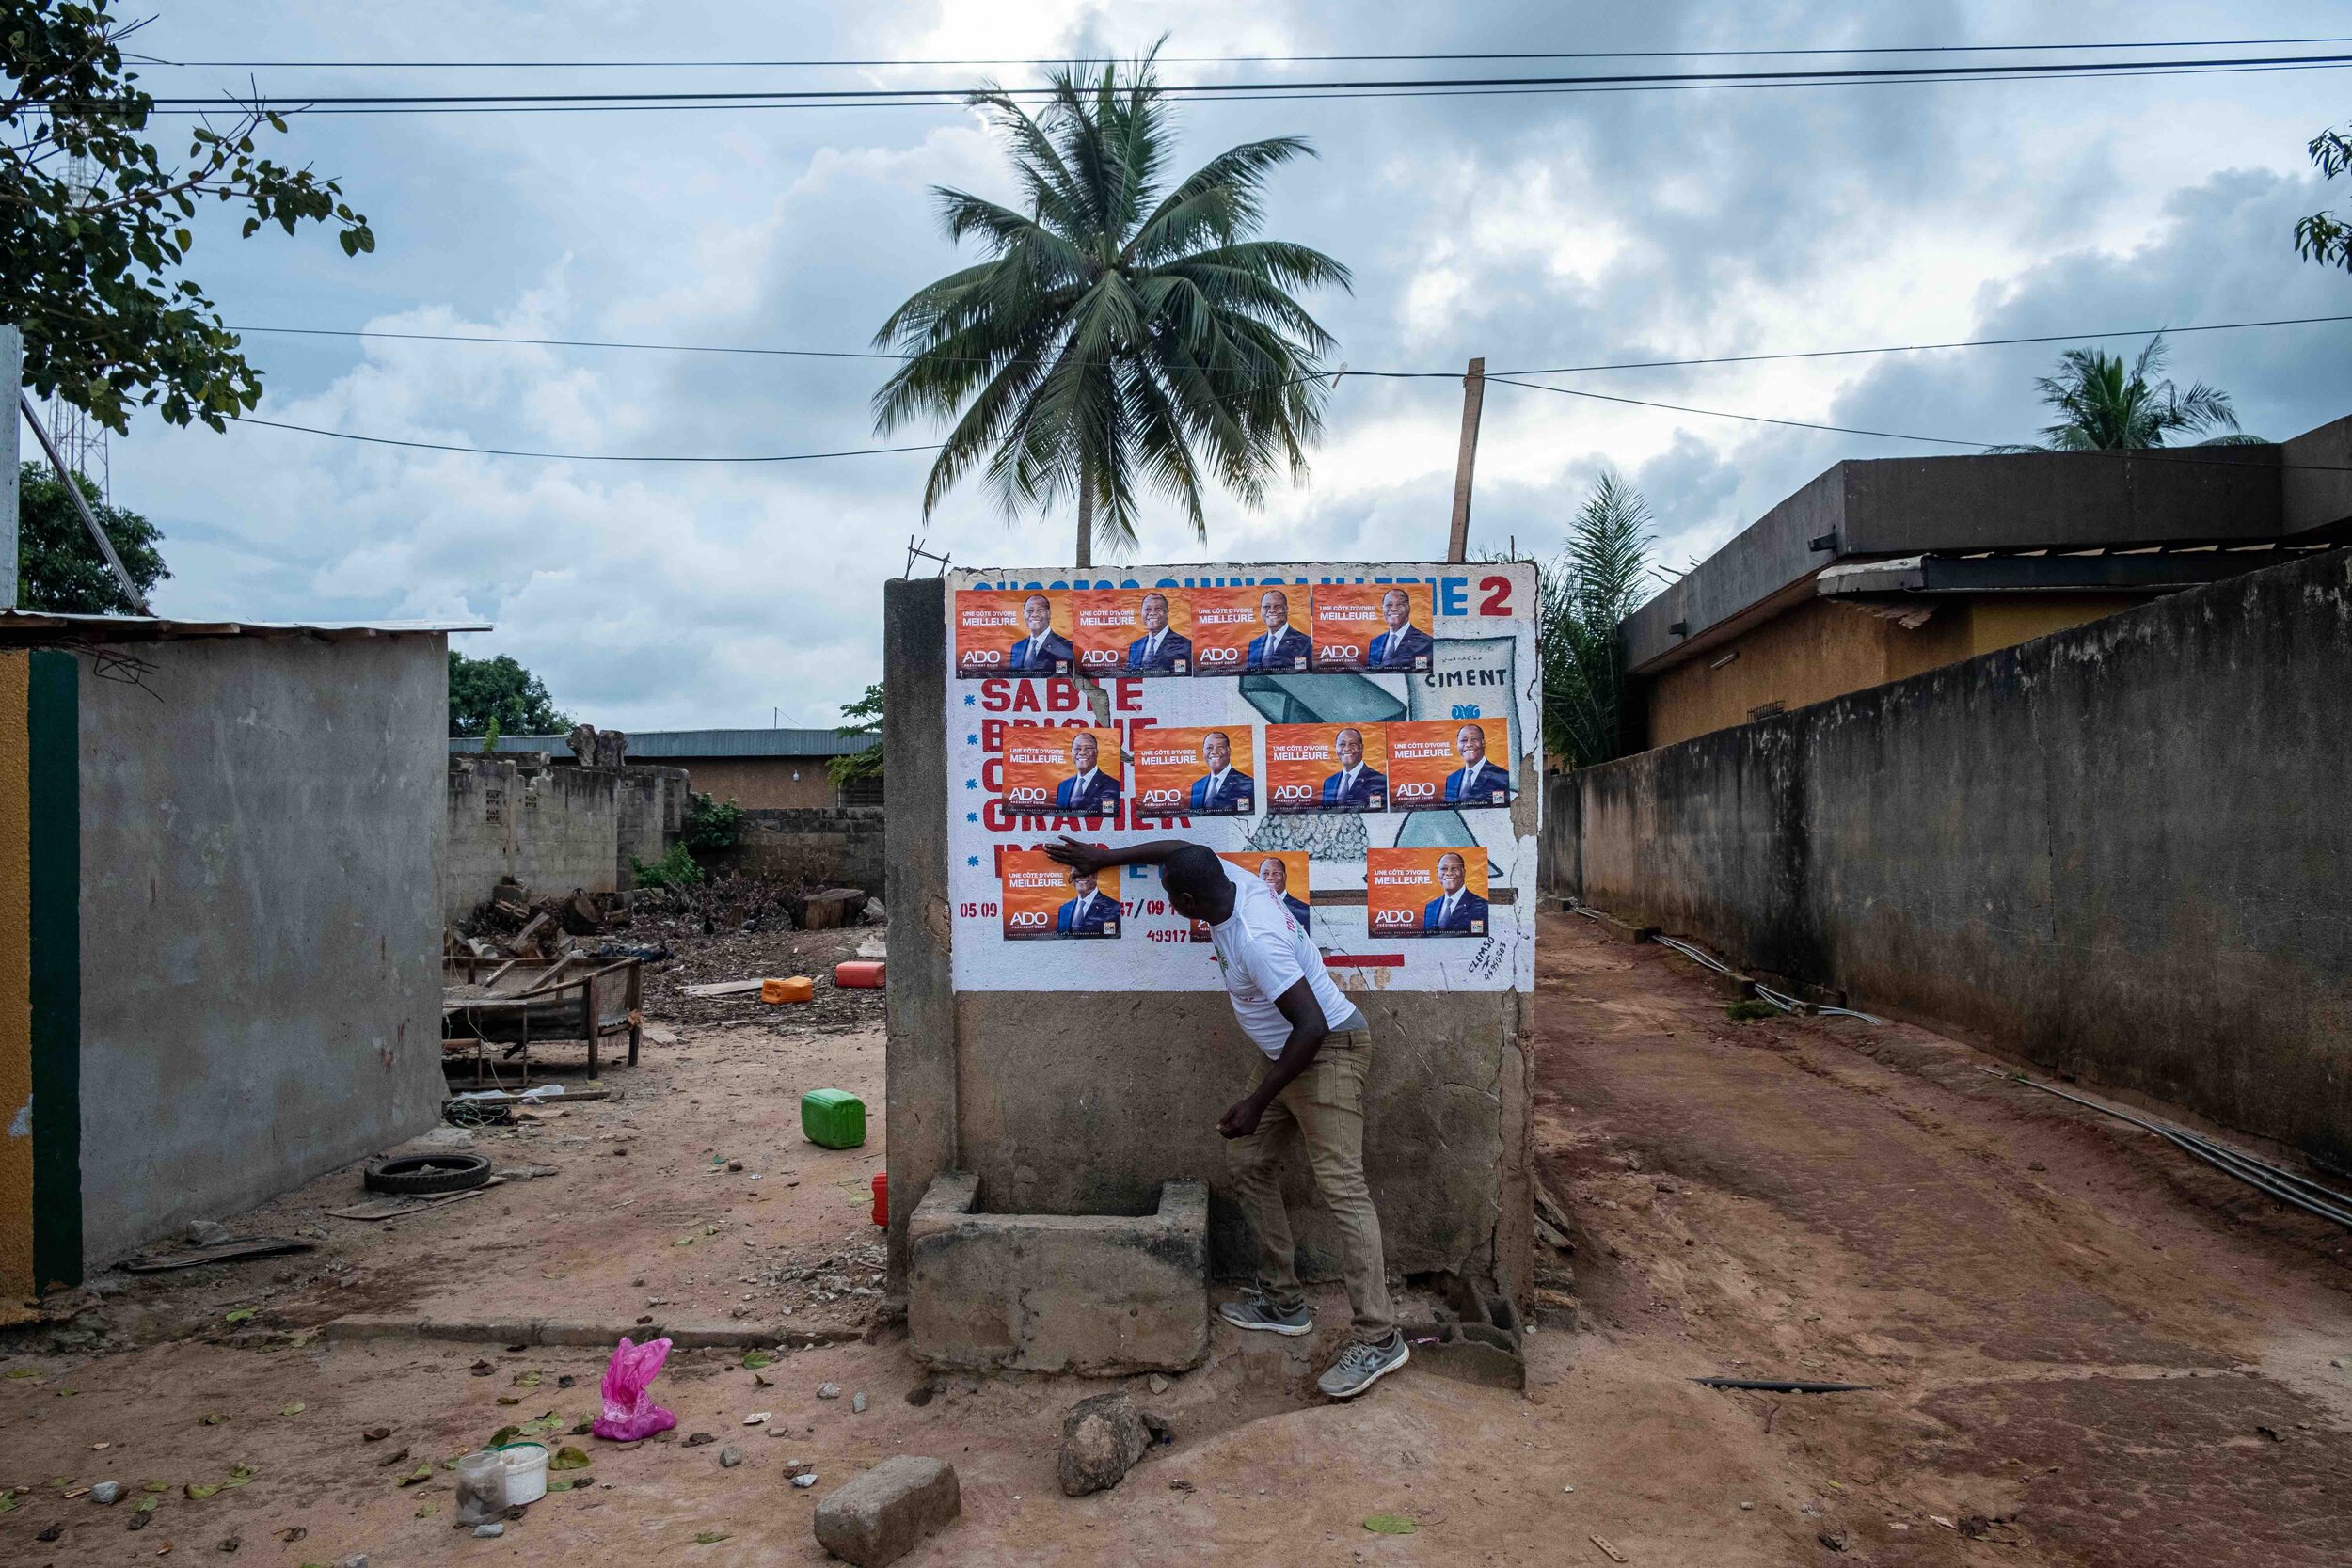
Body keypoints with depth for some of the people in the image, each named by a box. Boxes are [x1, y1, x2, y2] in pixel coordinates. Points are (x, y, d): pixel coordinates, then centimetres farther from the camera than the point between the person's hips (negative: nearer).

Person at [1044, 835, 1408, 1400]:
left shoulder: (1255, 940, -31)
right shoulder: (1229, 878, -5)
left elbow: (1312, 1027, -32)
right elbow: (1180, 850, 17)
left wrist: (1256, 1103, -27)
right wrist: (1103, 857, 22)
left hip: (1329, 1050, -10)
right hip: (1286, 1053, 10)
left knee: (1340, 1184, -15)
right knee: (1249, 1165, 12)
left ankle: (1378, 1338, -13)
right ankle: (1283, 1302, 20)